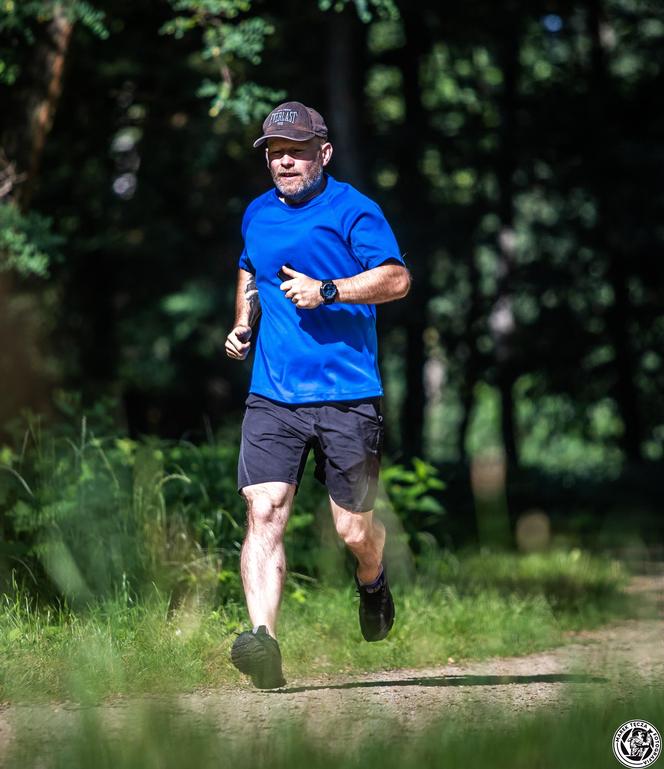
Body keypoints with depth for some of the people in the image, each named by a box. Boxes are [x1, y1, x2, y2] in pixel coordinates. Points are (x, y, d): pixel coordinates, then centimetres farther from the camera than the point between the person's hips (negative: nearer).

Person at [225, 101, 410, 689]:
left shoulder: (352, 210, -4)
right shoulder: (258, 215, 14)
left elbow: (397, 279, -14)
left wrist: (326, 291, -23)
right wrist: (244, 322, 17)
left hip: (347, 397, -4)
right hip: (272, 396, 4)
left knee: (354, 530, 3)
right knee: (264, 513, -15)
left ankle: (373, 583, 38)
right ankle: (264, 640, -22)